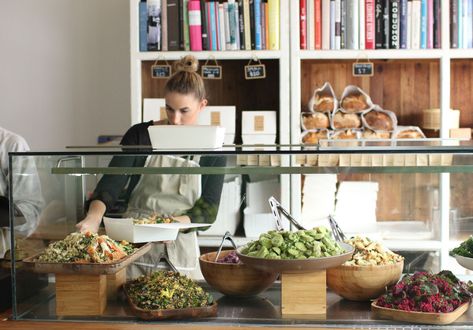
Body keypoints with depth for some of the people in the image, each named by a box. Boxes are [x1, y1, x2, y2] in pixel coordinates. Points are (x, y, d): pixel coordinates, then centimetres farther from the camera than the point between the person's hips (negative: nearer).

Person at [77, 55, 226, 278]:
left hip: (181, 253, 1)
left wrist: (175, 223, -24)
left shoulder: (211, 152, 1)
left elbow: (209, 209, -5)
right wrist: (94, 218, -30)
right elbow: (111, 182, -10)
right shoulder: (139, 136, -1)